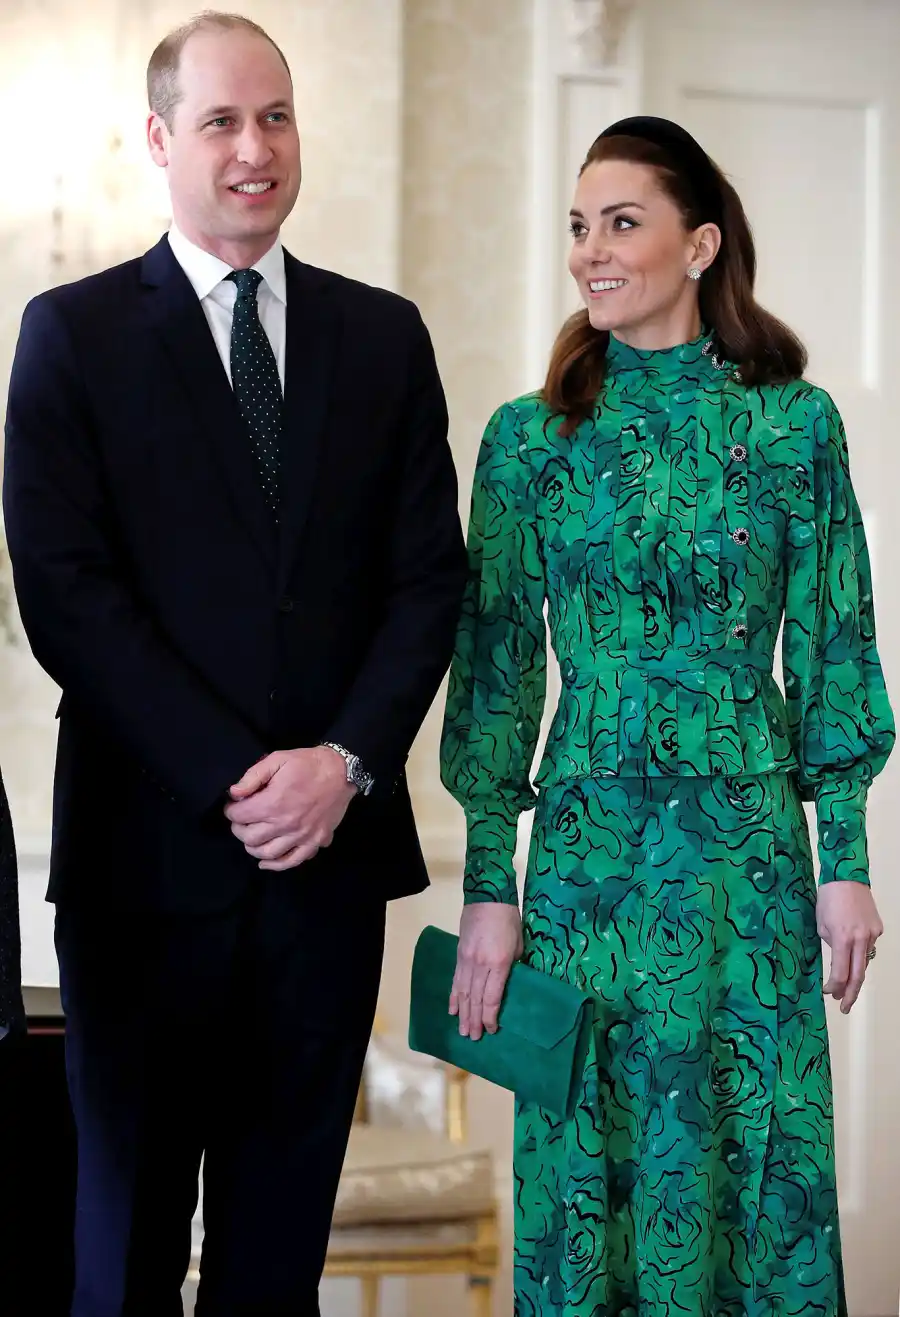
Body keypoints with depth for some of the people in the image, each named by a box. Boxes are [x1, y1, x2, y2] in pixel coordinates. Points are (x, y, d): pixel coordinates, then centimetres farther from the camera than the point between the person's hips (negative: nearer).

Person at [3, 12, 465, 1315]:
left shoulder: (382, 335, 10)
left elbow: (428, 575, 6)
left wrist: (348, 761, -10)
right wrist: (235, 778, -14)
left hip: (331, 846, 3)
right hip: (149, 852, -2)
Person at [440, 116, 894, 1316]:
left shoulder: (795, 424, 1)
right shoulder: (530, 439, 2)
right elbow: (495, 669, 3)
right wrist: (488, 888, -1)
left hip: (750, 853, 0)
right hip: (586, 849, 1)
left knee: (754, 1165, 6)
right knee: (592, 1166, 7)